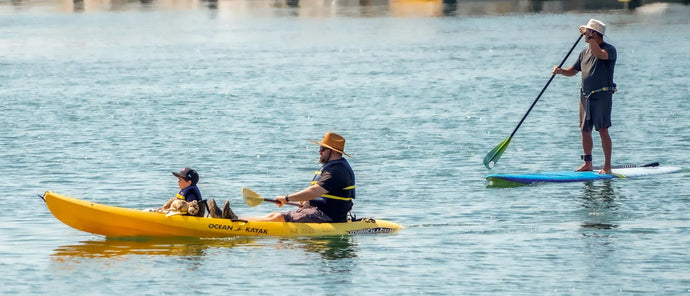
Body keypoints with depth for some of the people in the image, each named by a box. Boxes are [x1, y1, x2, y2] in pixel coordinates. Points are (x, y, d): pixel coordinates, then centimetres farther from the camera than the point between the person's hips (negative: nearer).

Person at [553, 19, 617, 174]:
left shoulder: (609, 49, -7)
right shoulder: (585, 52, 15)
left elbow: (599, 54, -30)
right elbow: (573, 71, 20)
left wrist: (589, 37, -28)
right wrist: (561, 71, 0)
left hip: (602, 95, -7)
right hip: (586, 96, 7)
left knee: (603, 131, -10)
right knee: (585, 131, 9)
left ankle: (607, 166, -8)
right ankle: (588, 164, 20)